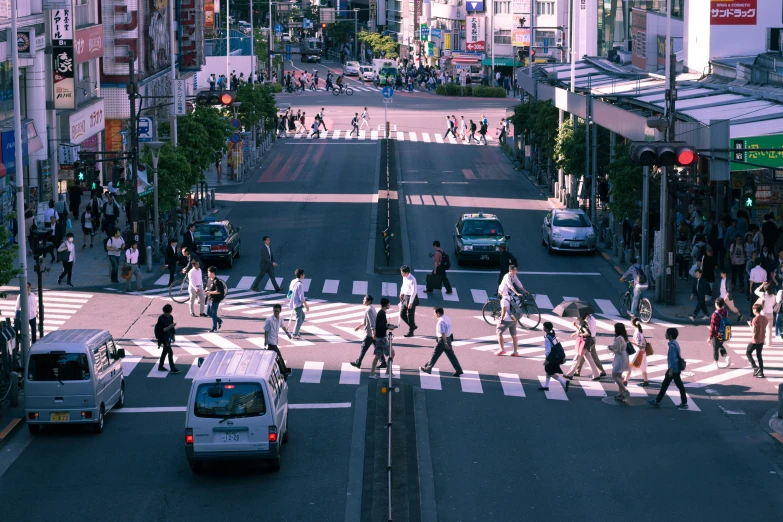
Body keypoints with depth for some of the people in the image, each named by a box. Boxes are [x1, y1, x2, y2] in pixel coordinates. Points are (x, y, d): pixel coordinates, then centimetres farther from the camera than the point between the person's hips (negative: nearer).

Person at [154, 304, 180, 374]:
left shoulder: (171, 317, 2)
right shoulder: (161, 318, -18)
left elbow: (172, 327, 12)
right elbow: (162, 330, -21)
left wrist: (173, 336, 13)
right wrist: (170, 327, -31)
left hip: (168, 337, 8)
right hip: (163, 337, -8)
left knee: (165, 351, 17)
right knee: (170, 352, -11)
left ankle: (160, 366, 30)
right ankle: (173, 368, -10)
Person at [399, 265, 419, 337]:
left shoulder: (412, 280, -24)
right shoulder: (404, 277, 0)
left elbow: (414, 292, -23)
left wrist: (410, 302, -23)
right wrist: (401, 293, 9)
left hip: (411, 297, -9)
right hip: (405, 296, 9)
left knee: (410, 315, 2)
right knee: (402, 314, 11)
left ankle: (410, 332, 15)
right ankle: (413, 326, 29)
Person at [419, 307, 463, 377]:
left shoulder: (441, 321, -21)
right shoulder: (447, 318, 7)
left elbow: (443, 333, -24)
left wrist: (445, 343, -24)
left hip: (442, 339, -9)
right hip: (449, 338, 9)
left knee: (435, 355, 5)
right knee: (451, 355, 11)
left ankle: (428, 368, 18)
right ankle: (458, 370, 9)